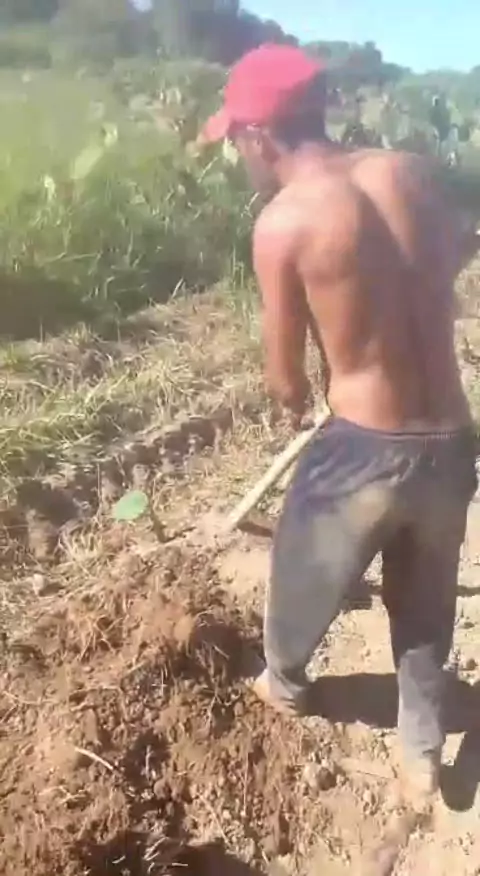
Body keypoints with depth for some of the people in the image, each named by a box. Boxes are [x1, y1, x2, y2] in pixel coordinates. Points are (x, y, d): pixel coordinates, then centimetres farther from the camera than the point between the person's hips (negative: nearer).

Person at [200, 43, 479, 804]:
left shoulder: (281, 221, -14)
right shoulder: (412, 172, 1)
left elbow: (286, 383, -7)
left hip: (366, 451, -5)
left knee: (302, 579, 26)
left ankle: (283, 681, 54)